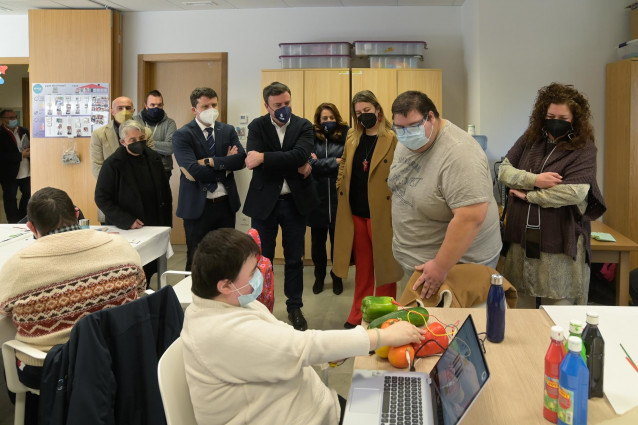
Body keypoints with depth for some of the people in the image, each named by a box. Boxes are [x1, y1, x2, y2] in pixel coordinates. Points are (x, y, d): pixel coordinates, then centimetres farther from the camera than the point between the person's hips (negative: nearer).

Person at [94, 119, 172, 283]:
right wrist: (127, 221, -16)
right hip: (125, 231, -4)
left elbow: (165, 193, 13)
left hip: (154, 227, 4)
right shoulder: (113, 164, -9)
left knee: (149, 270, 8)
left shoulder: (154, 159, 4)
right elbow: (102, 199, -9)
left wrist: (166, 223, 9)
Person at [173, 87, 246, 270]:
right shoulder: (182, 135, -8)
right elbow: (193, 170, -20)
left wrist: (211, 161, -17)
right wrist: (225, 164, -11)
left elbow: (241, 159, -7)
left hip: (226, 205, 4)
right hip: (197, 207, -4)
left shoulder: (228, 130, 7)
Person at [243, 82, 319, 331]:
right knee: (263, 258, 8)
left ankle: (295, 307, 27)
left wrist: (264, 158, -26)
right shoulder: (257, 126, -1)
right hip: (264, 202, -1)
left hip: (295, 201, 1)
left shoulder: (303, 126, 0)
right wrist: (294, 166, -20)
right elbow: (253, 161, -18)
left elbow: (300, 155, -19)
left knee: (294, 258, 11)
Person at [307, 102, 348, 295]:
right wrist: (335, 162, -11)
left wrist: (320, 163, -11)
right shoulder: (311, 137, 1)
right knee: (318, 239, 11)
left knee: (337, 238, 6)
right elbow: (310, 163, -10)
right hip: (317, 196, 1)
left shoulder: (345, 136, -1)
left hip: (338, 196, -1)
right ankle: (319, 276, 29)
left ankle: (337, 277, 25)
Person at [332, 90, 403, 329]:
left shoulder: (393, 139, -8)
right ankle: (358, 315, 27)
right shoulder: (352, 138, 10)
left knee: (384, 265, 6)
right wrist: (341, 187, 11)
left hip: (382, 213, -5)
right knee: (362, 266, 16)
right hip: (355, 212, 6)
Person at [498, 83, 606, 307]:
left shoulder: (584, 149, -6)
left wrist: (528, 195, -10)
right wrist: (534, 180, -14)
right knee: (519, 303, 12)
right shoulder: (529, 139, 7)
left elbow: (574, 192, -18)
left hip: (560, 243, -4)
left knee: (558, 305, 5)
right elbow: (504, 170, 3)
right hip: (521, 236, 4)